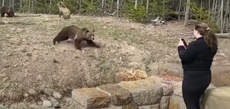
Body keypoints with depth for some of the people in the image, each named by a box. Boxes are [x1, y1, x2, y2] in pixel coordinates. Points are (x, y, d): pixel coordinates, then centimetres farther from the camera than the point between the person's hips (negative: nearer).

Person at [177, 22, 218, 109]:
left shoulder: (196, 44, -23)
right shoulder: (211, 44, 6)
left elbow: (183, 58, -19)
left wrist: (181, 47, -3)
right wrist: (187, 48, 11)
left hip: (193, 79, -9)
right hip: (205, 77, 9)